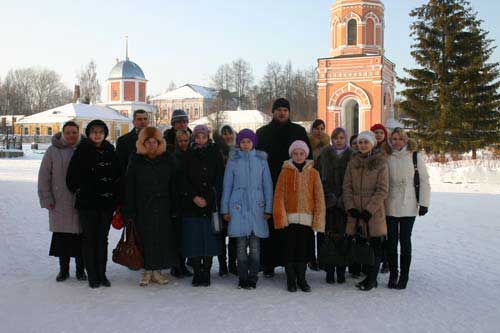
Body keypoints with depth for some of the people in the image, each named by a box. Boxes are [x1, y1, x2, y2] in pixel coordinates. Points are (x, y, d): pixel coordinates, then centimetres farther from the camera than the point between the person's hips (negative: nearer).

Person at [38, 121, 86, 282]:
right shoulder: (53, 151, 0)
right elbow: (44, 177, 2)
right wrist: (47, 199, -3)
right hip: (60, 204, 0)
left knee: (81, 236, 4)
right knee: (61, 237, 6)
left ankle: (80, 269, 19)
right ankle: (63, 268, 20)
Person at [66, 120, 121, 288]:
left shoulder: (110, 152, 6)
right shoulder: (82, 151, -3)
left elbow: (118, 176, 11)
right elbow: (72, 176, -3)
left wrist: (115, 195, 5)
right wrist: (78, 191, 0)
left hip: (107, 203, 3)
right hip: (87, 203, -3)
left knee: (103, 239, 9)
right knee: (89, 239, 2)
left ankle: (102, 274, 18)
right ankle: (92, 276, 11)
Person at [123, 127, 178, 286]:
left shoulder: (168, 160, 4)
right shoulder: (136, 161, 0)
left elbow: (173, 185, 5)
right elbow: (130, 188, -2)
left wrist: (174, 208, -1)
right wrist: (129, 212, -7)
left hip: (163, 207, 2)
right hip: (142, 207, -1)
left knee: (162, 238, 5)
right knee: (145, 239, 3)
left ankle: (157, 271, 17)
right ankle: (147, 271, 15)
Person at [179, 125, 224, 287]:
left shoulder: (215, 154, 5)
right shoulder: (188, 155, 7)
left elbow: (219, 179, 1)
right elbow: (184, 179, 3)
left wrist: (207, 199, -8)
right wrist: (194, 197, -9)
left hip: (211, 204, -1)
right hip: (191, 205, 1)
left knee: (209, 238, 0)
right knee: (194, 239, 0)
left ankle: (206, 272, 9)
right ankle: (197, 272, 9)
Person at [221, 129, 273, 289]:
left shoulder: (261, 160, 7)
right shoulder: (233, 161, 5)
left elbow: (267, 185, 8)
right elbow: (227, 186, 8)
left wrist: (268, 208, 3)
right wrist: (225, 209, 5)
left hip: (256, 206, 0)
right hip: (238, 206, 0)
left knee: (255, 245, 0)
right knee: (241, 244, -1)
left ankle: (253, 278, 10)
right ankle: (243, 278, 9)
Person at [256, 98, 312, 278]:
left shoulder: (299, 131, 10)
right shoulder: (262, 132, 11)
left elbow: (307, 157, 10)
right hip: (270, 187, 0)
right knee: (270, 226, 0)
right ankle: (269, 264, 7)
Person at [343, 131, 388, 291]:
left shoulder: (380, 163, -3)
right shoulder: (353, 162, 9)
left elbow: (382, 190, -7)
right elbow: (347, 186, 7)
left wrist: (369, 210, -13)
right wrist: (350, 207, -5)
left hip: (374, 211, -4)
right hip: (356, 211, 4)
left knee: (375, 246, 2)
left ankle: (371, 279, 11)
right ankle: (370, 277, 19)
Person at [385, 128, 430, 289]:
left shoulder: (415, 156, 0)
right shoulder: (387, 157, 5)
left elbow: (424, 180, 0)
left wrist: (424, 203, -3)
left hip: (408, 206, -2)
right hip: (390, 206, 2)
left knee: (405, 240, 1)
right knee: (391, 241, 5)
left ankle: (404, 277, 12)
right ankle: (392, 275, 17)